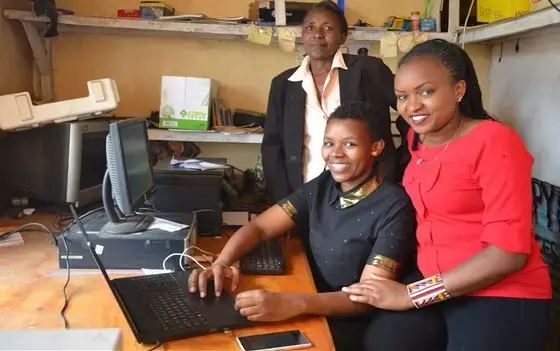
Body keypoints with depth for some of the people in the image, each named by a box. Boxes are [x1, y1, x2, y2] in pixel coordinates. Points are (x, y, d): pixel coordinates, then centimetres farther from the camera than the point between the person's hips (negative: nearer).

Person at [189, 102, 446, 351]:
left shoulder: (393, 205, -17)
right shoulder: (321, 186, 0)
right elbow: (259, 227, 0)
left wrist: (294, 304, -38)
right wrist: (221, 263, -21)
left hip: (367, 325, -5)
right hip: (322, 313, 6)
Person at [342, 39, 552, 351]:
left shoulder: (495, 142, -15)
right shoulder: (418, 137, 4)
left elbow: (508, 252, -20)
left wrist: (410, 295, -18)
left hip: (500, 298, -6)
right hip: (437, 289, 6)